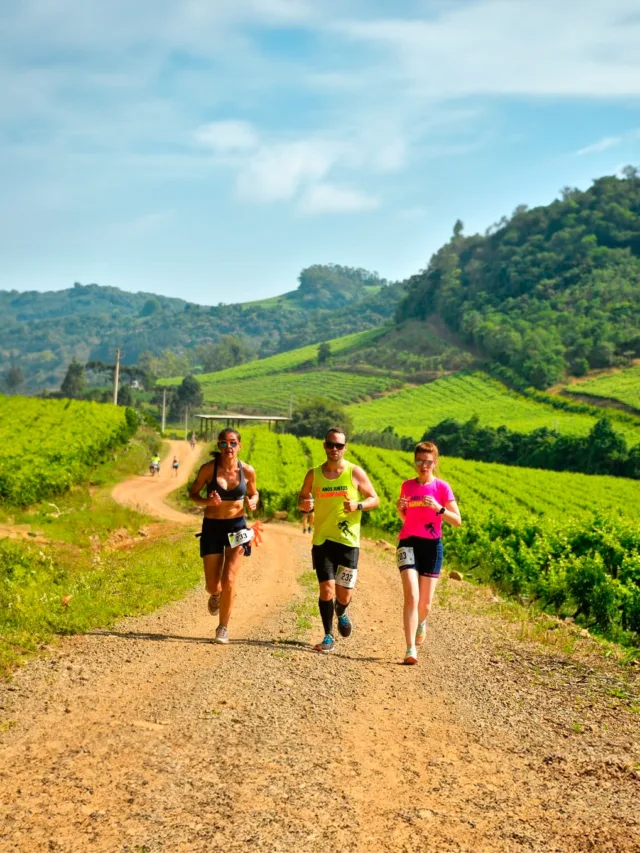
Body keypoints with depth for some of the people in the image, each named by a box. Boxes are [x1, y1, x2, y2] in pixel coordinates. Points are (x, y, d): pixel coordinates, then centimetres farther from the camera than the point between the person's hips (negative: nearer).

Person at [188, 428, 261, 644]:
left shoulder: (247, 471, -5)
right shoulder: (208, 468, -10)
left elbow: (253, 493, 13)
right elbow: (193, 493, 1)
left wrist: (252, 502, -11)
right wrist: (207, 501, -20)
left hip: (237, 527, 0)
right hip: (212, 527, 0)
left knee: (229, 581, -9)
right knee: (212, 585, 4)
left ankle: (223, 627, 11)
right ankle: (215, 595, 44)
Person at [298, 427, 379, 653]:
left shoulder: (355, 473, -3)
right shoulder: (314, 475, 3)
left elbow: (374, 499, 3)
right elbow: (302, 497, 17)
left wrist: (358, 505, -18)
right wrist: (303, 504, -8)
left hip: (348, 542, -1)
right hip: (322, 541, 1)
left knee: (344, 592, 3)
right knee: (326, 589, -8)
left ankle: (341, 613, 40)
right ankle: (328, 637, 8)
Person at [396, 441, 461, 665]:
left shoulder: (442, 487, -3)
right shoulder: (407, 485, 6)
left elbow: (457, 521, -6)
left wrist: (438, 508, -22)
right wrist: (400, 508, -6)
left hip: (432, 545, 0)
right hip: (408, 543, 1)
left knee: (426, 601, 8)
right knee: (411, 596, -16)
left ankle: (421, 624, 45)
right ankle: (411, 649, -16)